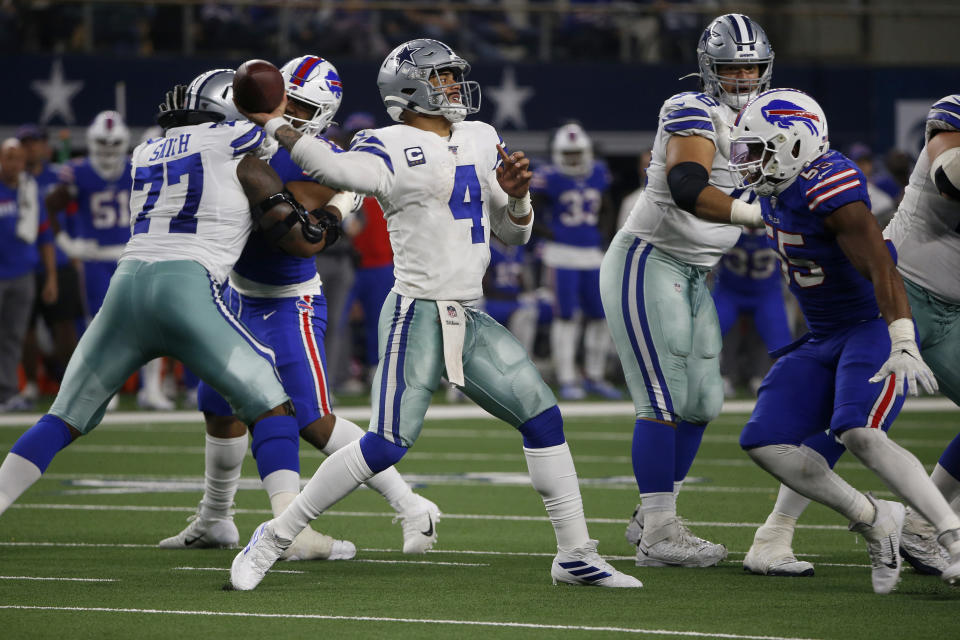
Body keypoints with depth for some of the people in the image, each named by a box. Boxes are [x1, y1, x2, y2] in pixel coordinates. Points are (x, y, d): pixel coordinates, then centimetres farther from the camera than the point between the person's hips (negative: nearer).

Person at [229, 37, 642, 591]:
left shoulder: (481, 141, 15)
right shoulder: (392, 149, -7)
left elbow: (515, 233, 20)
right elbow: (337, 169, -29)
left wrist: (516, 194, 0)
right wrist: (273, 122, -30)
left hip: (469, 320, 7)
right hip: (418, 312, -7)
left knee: (543, 417, 3)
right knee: (388, 445, -14)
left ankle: (576, 555, 11)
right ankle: (276, 536, -2)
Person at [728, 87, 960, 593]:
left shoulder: (829, 189, -24)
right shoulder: (778, 188, 1)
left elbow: (882, 270, -31)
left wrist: (904, 347, -41)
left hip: (874, 328, -9)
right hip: (822, 341, 9)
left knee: (860, 435, -31)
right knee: (765, 443, -4)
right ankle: (874, 521, 5)